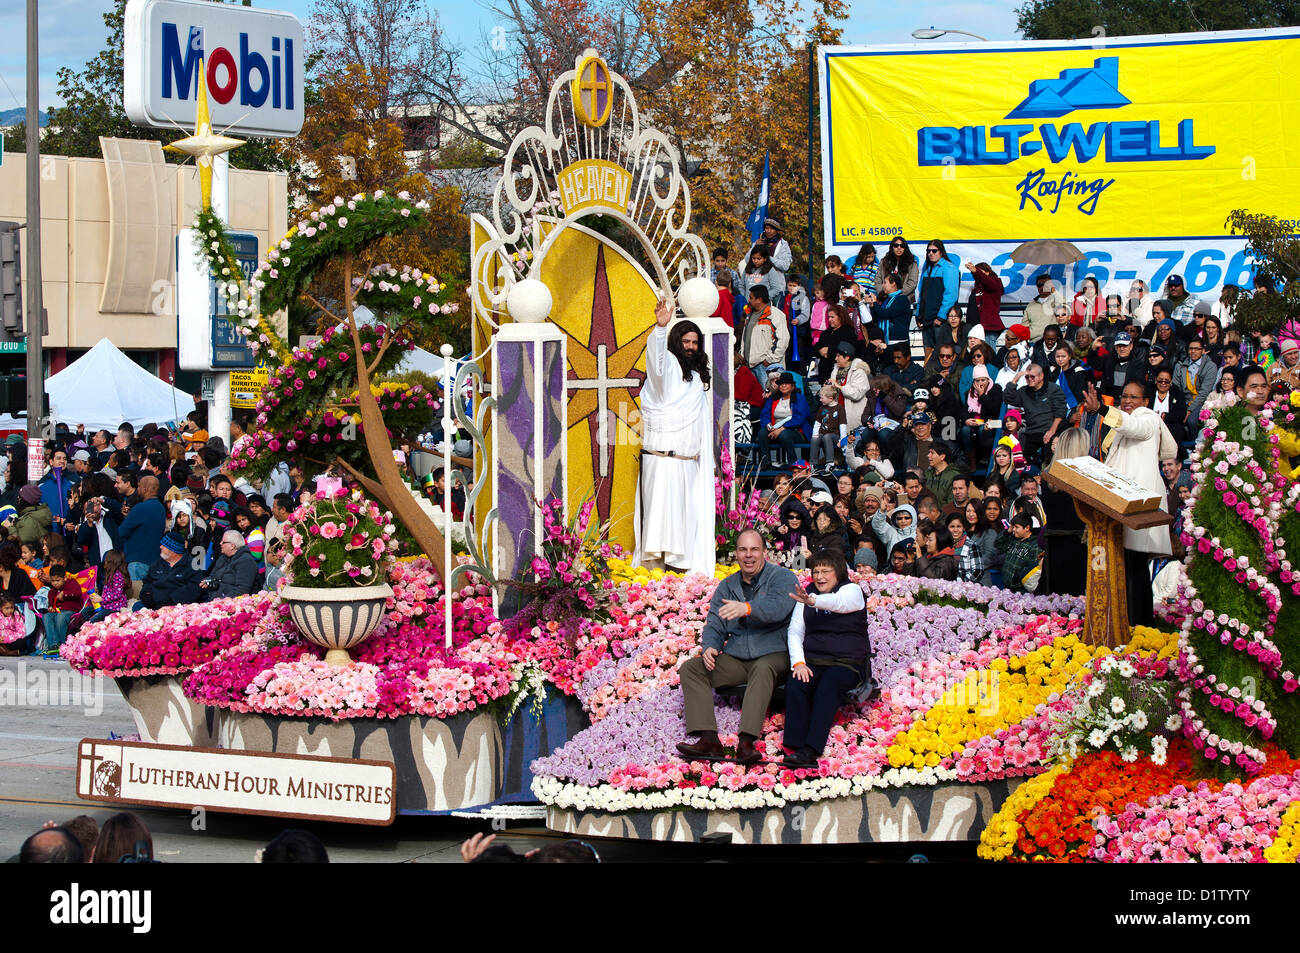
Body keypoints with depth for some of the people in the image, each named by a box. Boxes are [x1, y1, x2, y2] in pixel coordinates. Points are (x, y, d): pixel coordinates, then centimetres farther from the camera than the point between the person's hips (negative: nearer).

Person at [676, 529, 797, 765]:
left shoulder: (782, 578, -1)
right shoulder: (727, 586, 17)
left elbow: (778, 607, -22)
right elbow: (715, 625, 13)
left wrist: (746, 608, -42)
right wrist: (710, 647, -11)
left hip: (773, 655, -6)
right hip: (736, 658, 6)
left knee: (763, 668, -39)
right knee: (691, 668, -13)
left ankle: (746, 742, -50)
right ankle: (708, 739, -27)